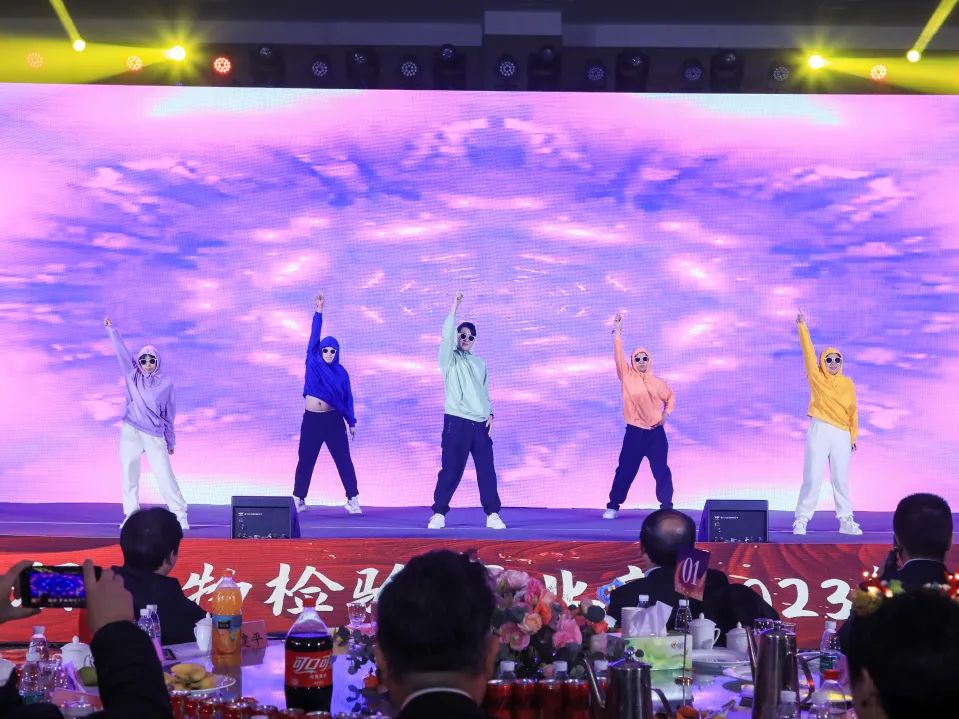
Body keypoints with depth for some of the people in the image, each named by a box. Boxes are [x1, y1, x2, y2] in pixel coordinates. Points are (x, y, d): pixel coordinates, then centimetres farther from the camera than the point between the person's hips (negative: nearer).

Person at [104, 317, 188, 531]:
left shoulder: (166, 384, 3)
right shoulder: (133, 376, 8)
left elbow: (169, 415, 8)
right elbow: (121, 350, 5)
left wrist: (171, 441, 12)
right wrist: (111, 329, 2)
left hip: (155, 436, -2)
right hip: (130, 432, 2)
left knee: (164, 474, -7)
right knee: (129, 474, 1)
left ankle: (180, 514, -1)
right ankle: (131, 514, 8)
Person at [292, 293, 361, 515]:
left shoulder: (341, 372, 2)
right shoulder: (313, 364, 2)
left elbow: (347, 398, 6)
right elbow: (314, 336, -5)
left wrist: (352, 422, 3)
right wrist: (319, 312, -12)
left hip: (333, 421, -1)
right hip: (312, 420, 1)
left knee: (344, 460, -2)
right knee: (306, 460, 6)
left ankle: (353, 499, -1)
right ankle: (298, 499, 15)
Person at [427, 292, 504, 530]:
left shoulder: (480, 363, 18)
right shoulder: (450, 359, 4)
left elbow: (484, 391, 19)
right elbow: (446, 336, -13)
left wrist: (490, 414, 5)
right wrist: (455, 307, -16)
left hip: (480, 423, 4)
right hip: (457, 421, -4)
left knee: (487, 470, 1)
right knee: (451, 470, -5)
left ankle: (493, 514, 4)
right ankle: (439, 513, 3)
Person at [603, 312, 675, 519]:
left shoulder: (657, 382, 5)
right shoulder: (627, 377, 0)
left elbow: (670, 397, 21)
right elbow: (618, 355, -10)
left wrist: (666, 413, 4)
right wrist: (617, 333, -19)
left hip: (656, 432, 1)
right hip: (634, 432, -1)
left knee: (661, 471, 2)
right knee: (625, 470, 1)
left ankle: (666, 506, 12)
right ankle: (613, 506, 9)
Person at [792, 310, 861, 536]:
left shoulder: (847, 383, 9)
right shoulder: (816, 378, 3)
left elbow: (852, 411, 13)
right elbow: (808, 352, -3)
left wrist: (853, 435, 12)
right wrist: (802, 327, -8)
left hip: (842, 435, 2)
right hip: (819, 432, -2)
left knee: (841, 479, 5)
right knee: (812, 477, -5)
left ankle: (846, 521, 11)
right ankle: (802, 520, -1)